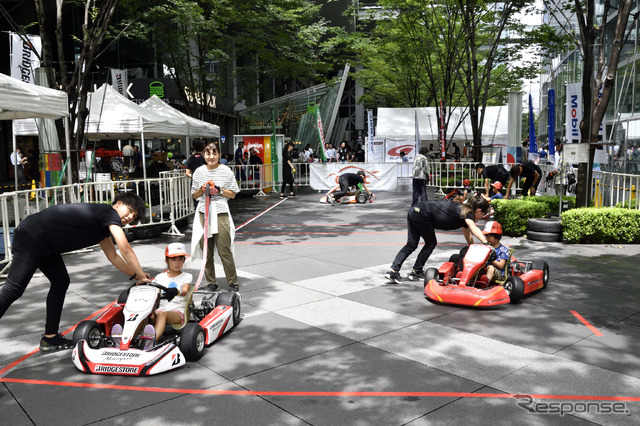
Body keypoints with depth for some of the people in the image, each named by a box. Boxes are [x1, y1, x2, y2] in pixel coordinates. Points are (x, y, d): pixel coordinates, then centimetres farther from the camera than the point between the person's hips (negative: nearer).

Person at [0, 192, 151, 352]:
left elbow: (113, 257, 21)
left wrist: (136, 276, 17)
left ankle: (50, 338, 15)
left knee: (61, 282, 12)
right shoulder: (110, 213, -12)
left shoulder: (105, 224, 16)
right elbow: (125, 250, -17)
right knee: (14, 288, -13)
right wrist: (142, 276, -9)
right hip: (30, 236, -11)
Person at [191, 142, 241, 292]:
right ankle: (211, 282, 17)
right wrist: (202, 189, -5)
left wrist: (219, 190, -10)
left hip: (220, 213, -2)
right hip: (203, 213, 3)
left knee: (224, 250, -5)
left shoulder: (226, 171, 3)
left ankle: (233, 282, 7)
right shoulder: (199, 171, 9)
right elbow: (194, 196, 15)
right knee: (206, 250, 5)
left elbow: (233, 194, 6)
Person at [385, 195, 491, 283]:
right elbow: (474, 228, -24)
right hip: (422, 215, -8)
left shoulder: (463, 211, 22)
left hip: (414, 211, 8)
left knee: (411, 245, 7)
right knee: (431, 243, 9)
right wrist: (486, 243, -32)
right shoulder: (467, 213, -3)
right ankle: (416, 271, 15)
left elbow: (468, 235, 33)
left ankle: (393, 270, -2)